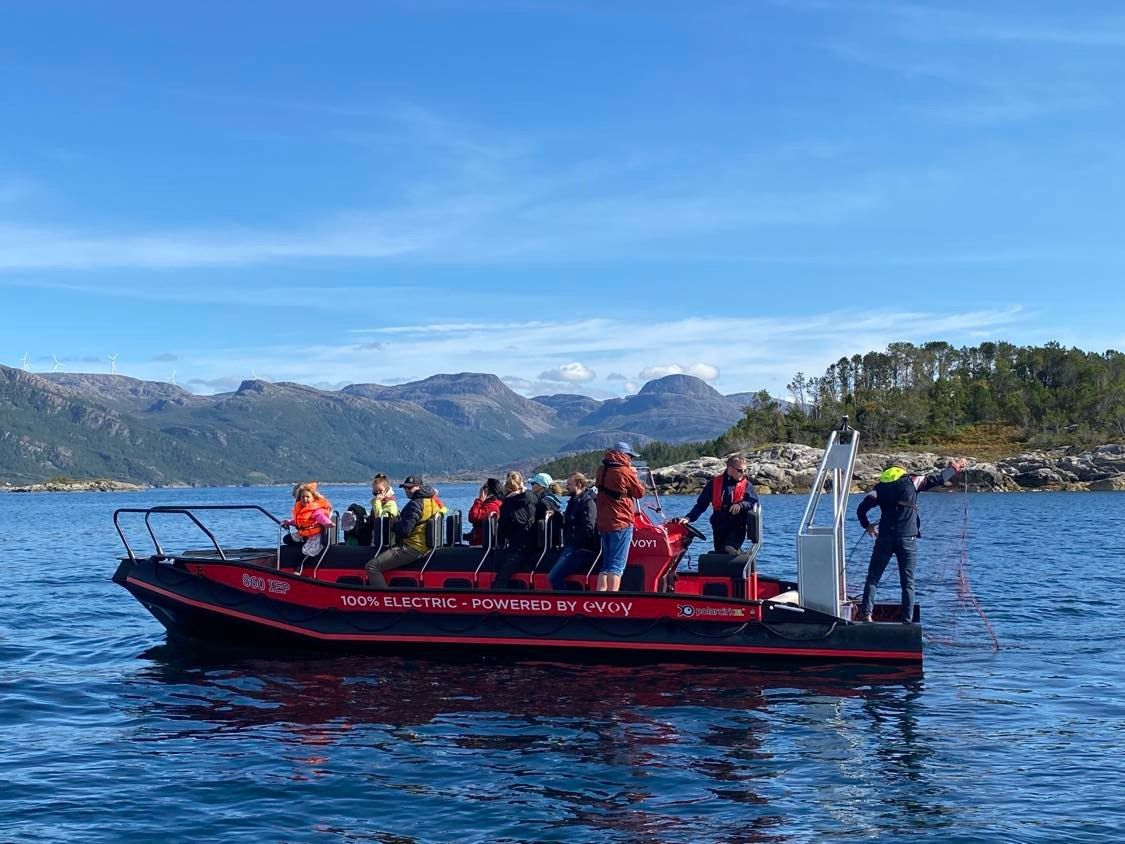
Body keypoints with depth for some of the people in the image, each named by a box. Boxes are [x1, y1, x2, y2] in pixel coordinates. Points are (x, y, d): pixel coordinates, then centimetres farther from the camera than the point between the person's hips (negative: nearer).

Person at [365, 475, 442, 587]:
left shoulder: (416, 504, -16)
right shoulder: (431, 501, 13)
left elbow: (405, 530, -21)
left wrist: (393, 523, -1)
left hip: (411, 548, -11)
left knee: (371, 566, -15)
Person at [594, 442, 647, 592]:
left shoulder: (602, 470, 9)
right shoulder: (625, 471, -11)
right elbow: (640, 492, -2)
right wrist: (634, 475, 13)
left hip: (603, 523, 7)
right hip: (621, 523, -7)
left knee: (606, 563, 14)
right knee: (617, 565, -8)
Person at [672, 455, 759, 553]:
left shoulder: (746, 484, 4)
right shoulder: (714, 483, 6)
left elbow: (754, 502, -7)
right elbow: (701, 504, 7)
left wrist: (741, 505, -25)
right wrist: (688, 518, -6)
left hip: (737, 528, -3)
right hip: (719, 528, 3)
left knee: (728, 550, -28)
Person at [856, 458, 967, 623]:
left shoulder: (880, 487, 12)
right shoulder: (911, 482, 8)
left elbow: (861, 509, 6)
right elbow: (939, 479, 13)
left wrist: (867, 526, 23)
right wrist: (954, 467, 30)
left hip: (884, 538, 1)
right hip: (908, 538, -1)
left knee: (873, 577, 7)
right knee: (908, 583, 5)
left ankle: (866, 613, -7)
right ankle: (907, 621, 1)